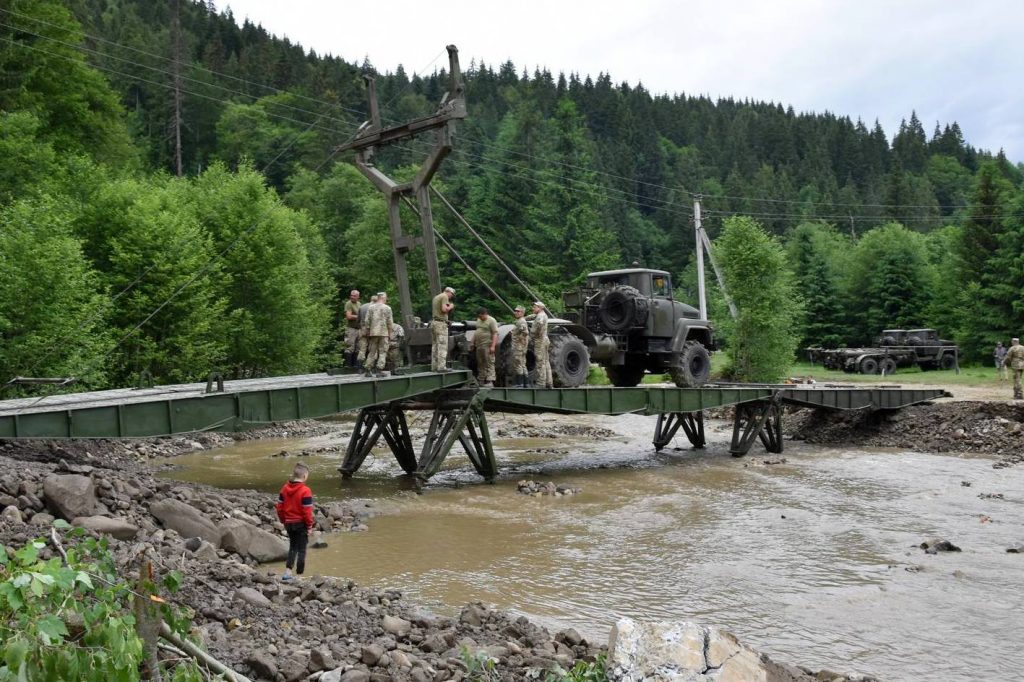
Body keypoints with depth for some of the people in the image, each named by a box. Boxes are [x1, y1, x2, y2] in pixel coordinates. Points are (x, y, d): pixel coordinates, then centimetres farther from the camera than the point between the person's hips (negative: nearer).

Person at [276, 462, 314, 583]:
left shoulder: (284, 488, 1)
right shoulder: (305, 491, -18)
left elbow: (279, 508, 5)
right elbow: (307, 511, -18)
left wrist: (284, 521, 16)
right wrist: (310, 525, -6)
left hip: (289, 523, 6)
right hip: (301, 523, -5)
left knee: (293, 548, 18)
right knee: (301, 550, 5)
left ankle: (287, 572, 10)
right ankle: (299, 575, 7)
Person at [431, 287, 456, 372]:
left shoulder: (436, 297, 23)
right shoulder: (444, 296, -5)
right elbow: (444, 309, -18)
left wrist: (449, 308, 20)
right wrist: (450, 307, 0)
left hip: (434, 322, 9)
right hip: (440, 323, -9)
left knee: (435, 345, 8)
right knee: (442, 346, -10)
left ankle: (434, 366, 6)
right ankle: (441, 367, -15)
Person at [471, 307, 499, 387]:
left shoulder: (491, 321, -9)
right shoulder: (478, 320, 16)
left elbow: (495, 334, -15)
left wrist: (493, 346, -23)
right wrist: (472, 342, 22)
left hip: (487, 346, -8)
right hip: (479, 346, 8)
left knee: (489, 363, -9)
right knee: (480, 364, 11)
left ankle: (490, 381, -12)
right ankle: (481, 380, 17)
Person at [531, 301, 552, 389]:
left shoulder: (540, 316, -15)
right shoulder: (543, 315, 17)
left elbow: (540, 324, -35)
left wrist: (533, 332, -22)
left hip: (540, 341, -10)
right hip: (544, 340, 10)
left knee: (540, 363, -9)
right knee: (546, 362, 12)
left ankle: (541, 384, -8)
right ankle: (549, 383, 16)